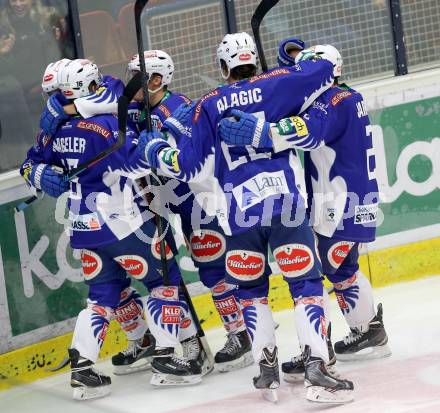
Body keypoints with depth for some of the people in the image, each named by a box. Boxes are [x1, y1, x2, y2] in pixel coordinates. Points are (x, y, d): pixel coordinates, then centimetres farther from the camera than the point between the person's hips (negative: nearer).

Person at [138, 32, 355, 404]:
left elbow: (189, 164, 3)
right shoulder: (274, 85, 3)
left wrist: (152, 148, 21)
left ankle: (267, 370, 10)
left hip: (239, 210, 2)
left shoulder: (208, 105, 7)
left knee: (251, 290, 19)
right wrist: (293, 69, 26)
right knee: (306, 284, 2)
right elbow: (324, 70, 5)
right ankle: (317, 368, -12)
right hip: (285, 202, -1)